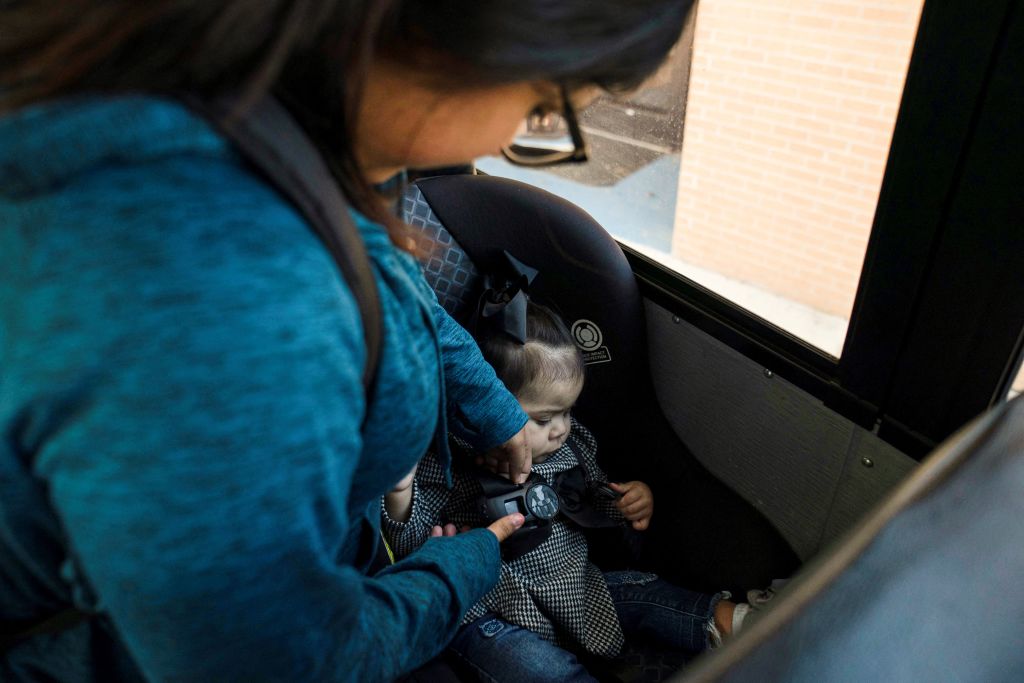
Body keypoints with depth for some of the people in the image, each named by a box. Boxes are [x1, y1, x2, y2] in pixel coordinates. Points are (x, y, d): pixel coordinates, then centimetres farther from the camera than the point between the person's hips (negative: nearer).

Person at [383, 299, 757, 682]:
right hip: (492, 615, -7)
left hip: (574, 587, 7)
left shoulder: (568, 443, 1)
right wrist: (399, 490, -34)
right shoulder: (448, 463, -17)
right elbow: (408, 544, -14)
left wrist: (633, 501, -2)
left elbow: (599, 498, 20)